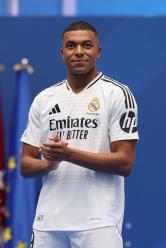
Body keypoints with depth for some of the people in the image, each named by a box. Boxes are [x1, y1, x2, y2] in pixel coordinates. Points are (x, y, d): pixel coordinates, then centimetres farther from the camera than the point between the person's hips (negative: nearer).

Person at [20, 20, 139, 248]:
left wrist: (69, 154, -17)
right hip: (48, 221, 4)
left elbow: (125, 163, -8)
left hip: (98, 221, -4)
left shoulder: (118, 94, -1)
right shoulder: (44, 99, 13)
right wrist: (49, 163, -10)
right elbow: (26, 165, 13)